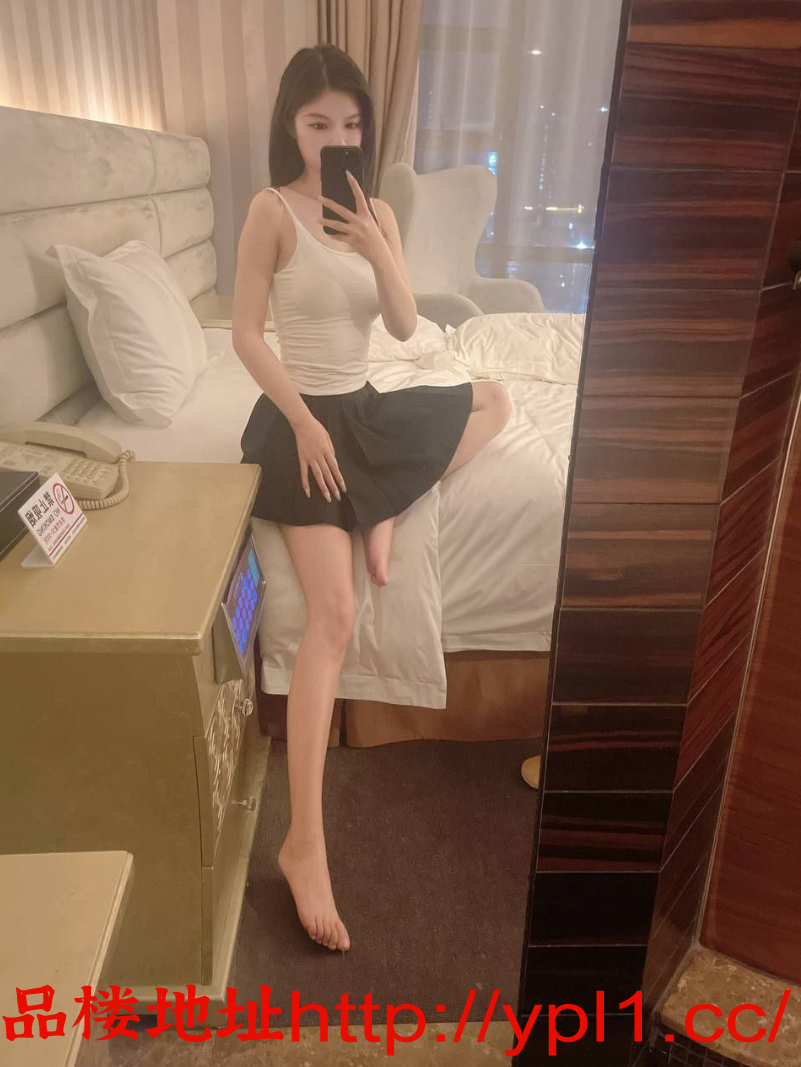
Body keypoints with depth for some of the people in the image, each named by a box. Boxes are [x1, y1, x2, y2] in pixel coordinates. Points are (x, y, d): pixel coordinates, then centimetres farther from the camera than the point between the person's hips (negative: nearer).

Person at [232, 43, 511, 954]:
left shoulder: (377, 213, 9)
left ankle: (384, 517, 1)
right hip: (301, 415, -7)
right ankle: (304, 842, -17)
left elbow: (406, 326, 1)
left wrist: (377, 250, -14)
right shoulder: (272, 210, -8)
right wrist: (304, 423, -17)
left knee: (493, 400, 16)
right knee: (333, 616, -21)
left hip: (365, 406, 7)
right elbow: (245, 334, -12)